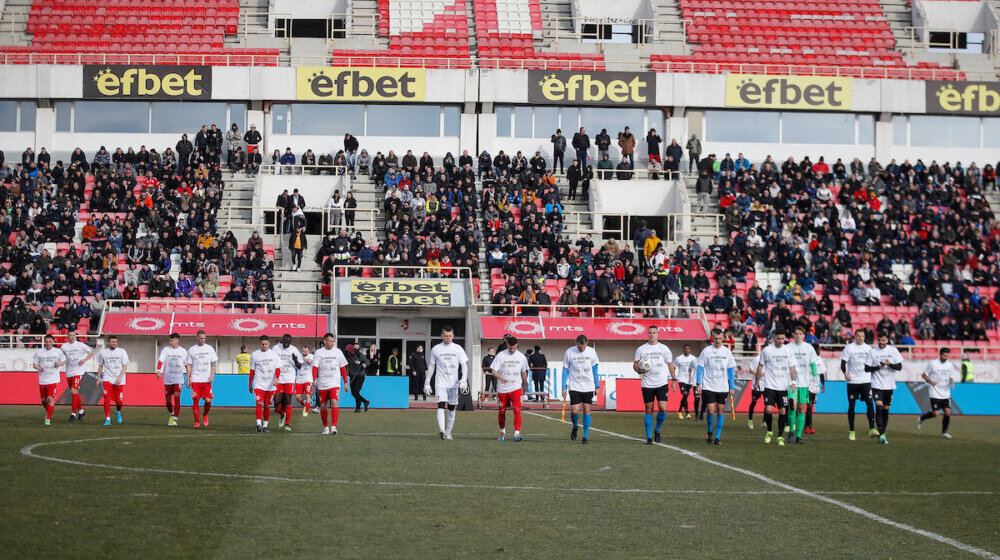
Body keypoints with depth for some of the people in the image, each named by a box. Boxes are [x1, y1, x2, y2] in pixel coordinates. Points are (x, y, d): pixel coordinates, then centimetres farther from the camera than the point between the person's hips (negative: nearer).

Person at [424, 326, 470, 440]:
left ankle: (448, 432, 17)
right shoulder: (436, 349, 5)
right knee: (441, 406, -17)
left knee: (452, 409, 6)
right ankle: (441, 430, -30)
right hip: (440, 383, -1)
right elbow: (431, 366, 12)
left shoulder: (458, 349, 4)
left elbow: (464, 365, 0)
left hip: (454, 383, 1)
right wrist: (427, 383, 10)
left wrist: (464, 380, -15)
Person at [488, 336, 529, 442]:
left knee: (517, 410, -16)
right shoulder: (500, 356, -3)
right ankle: (503, 432, 29)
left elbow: (524, 373, 18)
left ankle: (517, 433, -19)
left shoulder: (521, 357, 5)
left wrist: (524, 386, 23)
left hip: (516, 388, 0)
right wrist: (501, 378, -26)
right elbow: (493, 371, -7)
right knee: (501, 412, 8)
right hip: (502, 389, 0)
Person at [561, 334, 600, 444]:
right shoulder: (569, 352, -2)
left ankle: (585, 436, 8)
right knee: (575, 411, -10)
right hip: (574, 386, -1)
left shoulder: (591, 352, 2)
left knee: (586, 410, 0)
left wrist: (597, 386, 9)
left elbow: (595, 369, 11)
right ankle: (575, 427, 22)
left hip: (588, 386, 1)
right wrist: (564, 387, 1)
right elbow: (565, 370, 4)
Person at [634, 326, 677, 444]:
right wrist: (640, 370, -14)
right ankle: (649, 437, 8)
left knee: (663, 409, -11)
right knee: (649, 410, 0)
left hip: (662, 384, 0)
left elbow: (670, 364, 12)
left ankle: (657, 430, 14)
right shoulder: (641, 349, 4)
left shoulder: (664, 348, 6)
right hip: (647, 384, 0)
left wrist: (674, 380, 7)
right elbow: (635, 365, 8)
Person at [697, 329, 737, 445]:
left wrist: (732, 387, 6)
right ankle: (710, 432, 16)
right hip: (708, 386, -2)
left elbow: (731, 370, 11)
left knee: (721, 411, 1)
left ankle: (718, 437, 9)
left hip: (723, 387, 2)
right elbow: (700, 367, 4)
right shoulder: (706, 351, 0)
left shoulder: (727, 352, 6)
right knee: (710, 411, -9)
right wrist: (699, 384, -3)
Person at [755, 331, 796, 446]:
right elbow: (760, 366, 8)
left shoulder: (788, 351, 4)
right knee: (768, 409, -14)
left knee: (782, 411, 2)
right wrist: (757, 382, 8)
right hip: (770, 386, -2)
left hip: (783, 387, 2)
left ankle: (780, 436, 13)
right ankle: (769, 431, 10)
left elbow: (792, 367, 8)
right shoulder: (766, 350, -1)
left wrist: (793, 382, -4)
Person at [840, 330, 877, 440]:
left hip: (866, 381, 1)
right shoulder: (848, 348, 1)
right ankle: (851, 431, 11)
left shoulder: (868, 348, 9)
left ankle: (871, 429, -17)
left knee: (870, 403, -13)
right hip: (852, 381, -1)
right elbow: (843, 363, -1)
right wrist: (845, 373, -18)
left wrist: (872, 376, 10)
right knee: (851, 405, 2)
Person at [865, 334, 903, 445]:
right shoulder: (872, 351, 0)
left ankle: (883, 434, 18)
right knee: (879, 407, -17)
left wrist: (889, 364, -18)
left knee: (886, 409, 7)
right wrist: (878, 367, -14)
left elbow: (899, 367, -1)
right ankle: (881, 434, -20)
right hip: (877, 384, -3)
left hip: (889, 385, 3)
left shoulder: (893, 350, 4)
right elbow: (867, 368, 1)